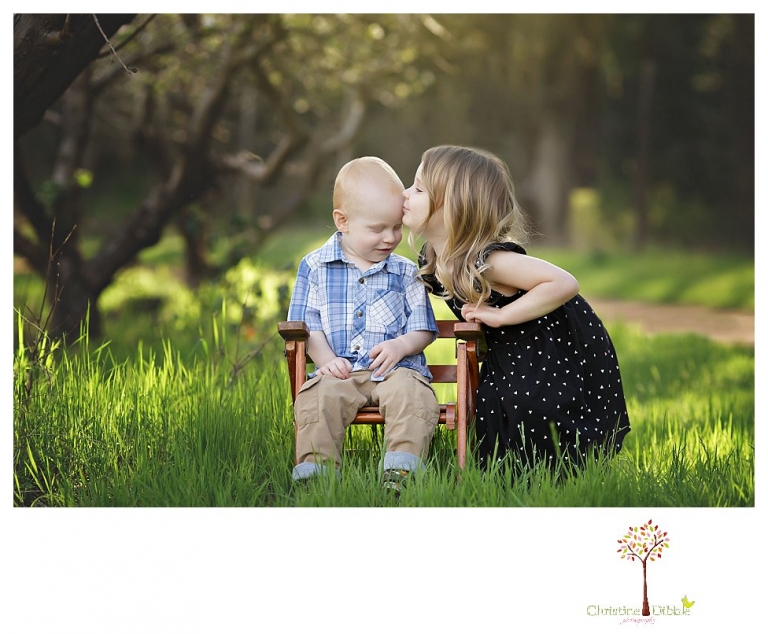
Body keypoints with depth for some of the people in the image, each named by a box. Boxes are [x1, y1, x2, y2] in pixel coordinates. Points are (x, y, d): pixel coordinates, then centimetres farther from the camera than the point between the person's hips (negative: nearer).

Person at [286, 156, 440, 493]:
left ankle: (400, 471, -38)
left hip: (396, 369, 0)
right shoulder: (315, 267, 9)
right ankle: (316, 469, -32)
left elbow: (423, 329, 11)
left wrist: (402, 345, -11)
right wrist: (325, 358, -11)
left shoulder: (405, 272, 12)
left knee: (413, 395, -31)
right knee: (318, 396, -30)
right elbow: (306, 323, 6)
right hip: (340, 371, 0)